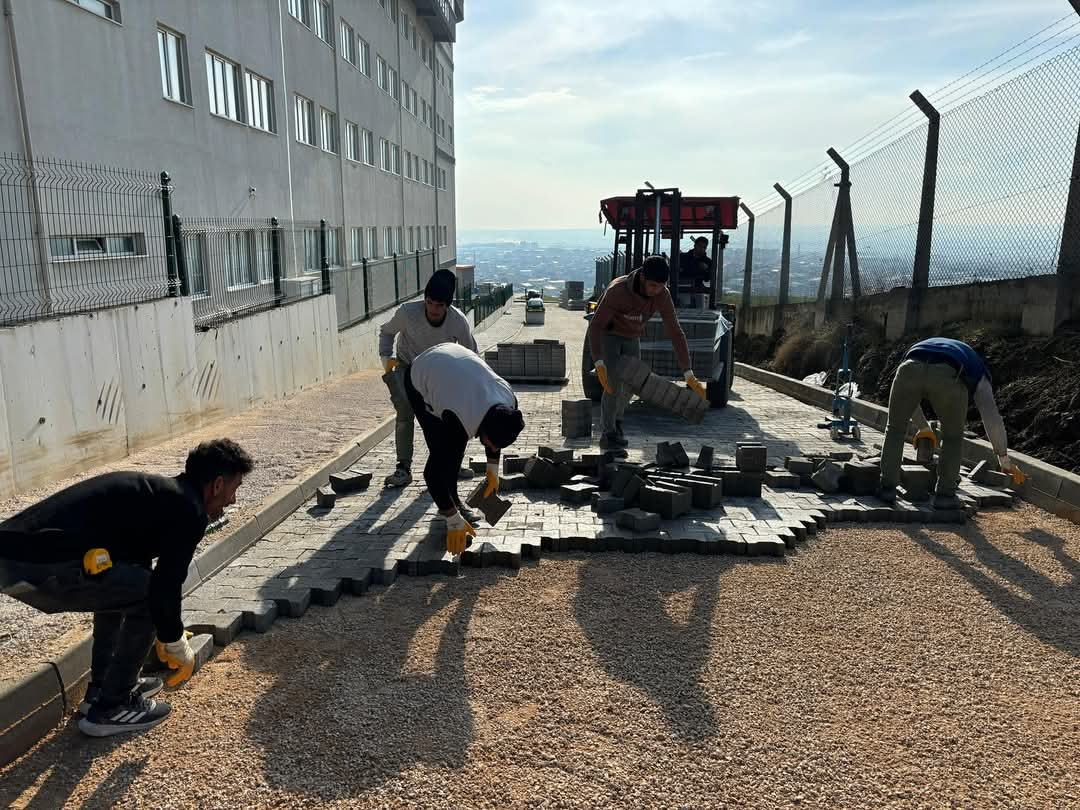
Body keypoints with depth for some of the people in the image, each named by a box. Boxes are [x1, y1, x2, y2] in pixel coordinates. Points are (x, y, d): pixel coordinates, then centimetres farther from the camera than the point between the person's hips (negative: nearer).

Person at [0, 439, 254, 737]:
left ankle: (101, 689, 35)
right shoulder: (189, 511, -2)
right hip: (42, 565, -10)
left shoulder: (154, 491, 26)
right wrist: (178, 647, 14)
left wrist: (163, 636, 47)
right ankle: (110, 707, 16)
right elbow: (164, 587, -5)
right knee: (148, 596, 6)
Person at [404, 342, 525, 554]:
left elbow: (495, 431, 0)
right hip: (420, 376, -5)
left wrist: (493, 472, 7)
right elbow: (432, 472, -37)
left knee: (456, 449, 7)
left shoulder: (509, 404, -26)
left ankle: (451, 501, 26)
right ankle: (451, 512, -2)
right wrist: (454, 521, -32)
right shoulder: (459, 420, -44)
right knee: (441, 451, -16)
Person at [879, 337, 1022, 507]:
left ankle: (887, 488, 21)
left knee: (895, 429, 22)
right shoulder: (976, 371, 38)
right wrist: (1005, 461, 38)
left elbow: (906, 397, 54)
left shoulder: (921, 349, 48)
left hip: (911, 367, 2)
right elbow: (992, 417, 31)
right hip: (948, 375, -2)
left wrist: (923, 427, 65)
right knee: (953, 436, 23)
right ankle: (944, 494, 23)